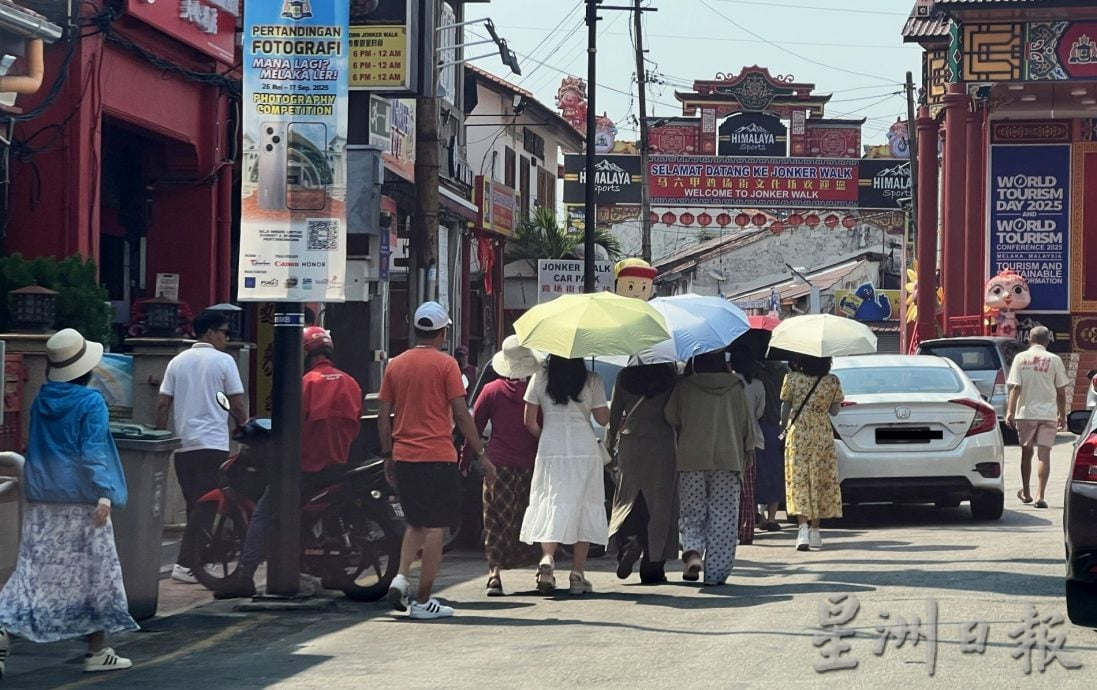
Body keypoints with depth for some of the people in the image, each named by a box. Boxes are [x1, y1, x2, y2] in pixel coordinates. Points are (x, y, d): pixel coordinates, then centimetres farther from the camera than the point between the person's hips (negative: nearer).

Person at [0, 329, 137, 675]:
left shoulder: (41, 401, 7)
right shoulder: (91, 402, -10)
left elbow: (35, 448, 14)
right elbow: (93, 451, -17)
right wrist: (104, 494, -21)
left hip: (42, 502, 5)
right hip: (82, 502, -5)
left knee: (34, 572, 5)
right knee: (94, 572, 6)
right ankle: (98, 651, 12)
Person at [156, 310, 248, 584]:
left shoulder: (178, 361, 10)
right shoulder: (223, 361, -4)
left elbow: (163, 405, 6)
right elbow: (238, 405, -5)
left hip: (183, 445, 5)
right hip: (213, 445, -5)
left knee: (194, 506, 13)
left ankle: (194, 560, 13)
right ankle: (185, 564, -11)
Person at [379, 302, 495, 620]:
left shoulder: (395, 365, 7)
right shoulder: (446, 365, -6)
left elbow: (383, 416, 8)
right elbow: (462, 415, -8)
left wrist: (388, 456, 17)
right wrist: (481, 455, -2)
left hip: (403, 458, 5)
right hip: (438, 456, -5)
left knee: (416, 523, 21)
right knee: (435, 527, 1)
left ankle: (401, 576, 1)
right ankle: (423, 602, 0)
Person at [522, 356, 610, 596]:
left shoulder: (540, 379, 1)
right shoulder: (592, 381, -1)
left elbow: (529, 421, 3)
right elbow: (603, 419, 4)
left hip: (550, 450, 0)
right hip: (585, 450, 0)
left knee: (551, 505, 2)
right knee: (584, 508, 7)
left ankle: (547, 558, -23)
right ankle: (578, 574, 6)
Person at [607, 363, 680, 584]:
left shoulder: (625, 376, 2)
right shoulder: (670, 375, -4)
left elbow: (614, 413, 5)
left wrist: (611, 444, 15)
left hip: (630, 442, 2)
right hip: (662, 444, -1)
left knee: (628, 498, 12)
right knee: (660, 502, 4)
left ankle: (628, 540, -18)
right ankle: (652, 568, 5)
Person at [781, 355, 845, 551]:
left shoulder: (792, 379, -4)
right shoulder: (832, 381, -2)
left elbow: (785, 408, 0)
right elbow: (834, 410, 2)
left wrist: (784, 426, 16)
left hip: (798, 434, -1)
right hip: (823, 436, 1)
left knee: (799, 479, -1)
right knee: (821, 480, 10)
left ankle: (803, 526, -18)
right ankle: (814, 530, 11)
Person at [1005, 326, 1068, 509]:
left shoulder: (1020, 358, 0)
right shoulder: (1054, 360, 0)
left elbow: (1015, 387, -7)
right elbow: (1061, 391, 3)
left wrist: (1010, 411, -5)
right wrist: (1062, 415, 12)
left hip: (1025, 413, 1)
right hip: (1048, 413, -1)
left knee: (1027, 452, 16)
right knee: (1044, 454, -3)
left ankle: (1025, 493, 27)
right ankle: (1040, 496, -13)